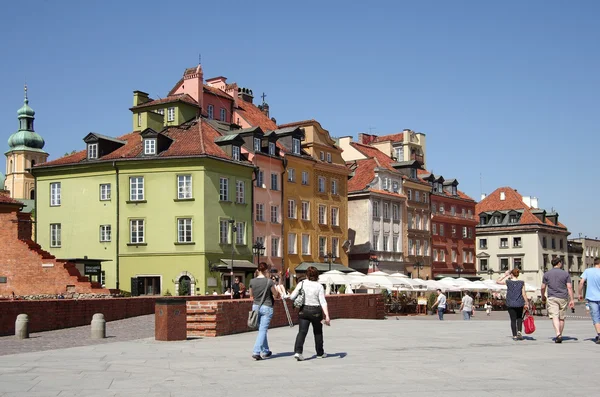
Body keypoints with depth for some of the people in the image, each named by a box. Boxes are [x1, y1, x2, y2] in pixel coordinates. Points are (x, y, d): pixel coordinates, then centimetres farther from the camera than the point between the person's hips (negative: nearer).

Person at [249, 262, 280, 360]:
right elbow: (276, 295, -2)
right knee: (263, 330, -3)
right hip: (267, 307, -5)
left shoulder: (252, 281, -2)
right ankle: (256, 352, -13)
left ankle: (265, 351, 27)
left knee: (262, 330, 18)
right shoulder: (269, 281, -13)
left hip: (256, 306, 5)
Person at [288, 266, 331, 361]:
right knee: (318, 332, 16)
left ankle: (298, 351, -21)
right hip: (316, 311, -1)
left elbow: (292, 297, -4)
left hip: (303, 310, 1)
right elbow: (323, 302, -14)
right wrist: (327, 316, -17)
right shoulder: (319, 286, -8)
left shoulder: (302, 284, -4)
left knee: (302, 331, -3)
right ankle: (320, 353, 27)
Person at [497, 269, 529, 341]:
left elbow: (497, 281, 7)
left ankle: (514, 335, 6)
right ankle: (519, 331, 2)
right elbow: (524, 294, -3)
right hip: (519, 304, 1)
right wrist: (526, 302, 7)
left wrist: (505, 275, 9)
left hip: (510, 304, -1)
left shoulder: (508, 282, -5)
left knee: (513, 319, 6)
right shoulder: (521, 283, -3)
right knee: (519, 318, 20)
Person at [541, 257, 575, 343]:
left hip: (552, 298, -1)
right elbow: (569, 287, -2)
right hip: (563, 298, 2)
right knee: (562, 318, 13)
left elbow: (543, 287, 7)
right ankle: (560, 336, 18)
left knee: (554, 317, -12)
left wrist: (543, 296, 24)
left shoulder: (547, 274, 4)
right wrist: (572, 300, -1)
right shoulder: (565, 274, 4)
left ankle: (558, 334, -30)